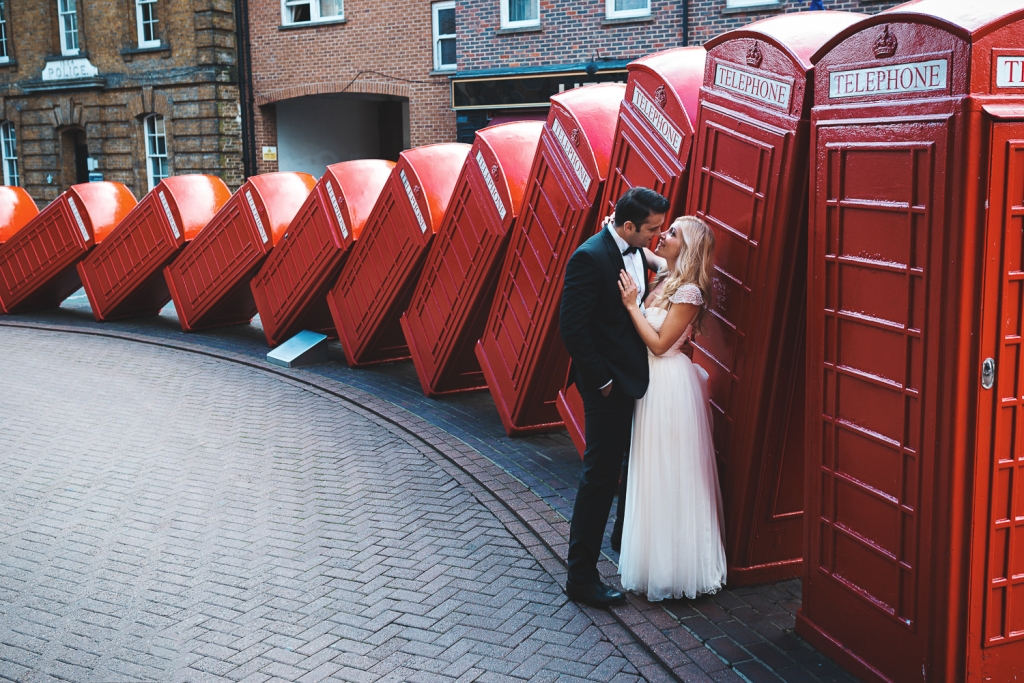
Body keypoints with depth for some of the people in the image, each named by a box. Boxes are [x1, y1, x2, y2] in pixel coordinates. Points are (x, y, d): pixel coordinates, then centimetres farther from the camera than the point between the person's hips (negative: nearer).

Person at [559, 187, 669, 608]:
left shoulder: (638, 253, 7)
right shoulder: (590, 258, -19)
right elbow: (572, 328, -20)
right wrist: (601, 380, -16)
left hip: (636, 379, 9)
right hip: (608, 384, -9)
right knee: (600, 474, -2)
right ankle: (581, 577, 8)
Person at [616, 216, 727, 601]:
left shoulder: (688, 292, -16)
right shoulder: (663, 279, 7)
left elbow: (659, 343, -19)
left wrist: (631, 304, -18)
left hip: (670, 384, -9)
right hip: (653, 381, 9)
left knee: (670, 475, 1)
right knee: (656, 472, 16)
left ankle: (673, 568, 15)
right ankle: (659, 558, 29)